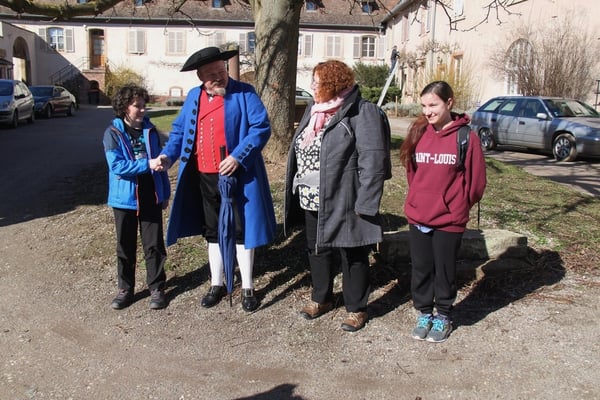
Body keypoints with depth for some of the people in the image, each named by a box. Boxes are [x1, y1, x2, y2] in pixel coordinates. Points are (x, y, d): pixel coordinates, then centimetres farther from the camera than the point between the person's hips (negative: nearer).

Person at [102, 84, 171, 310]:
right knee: (125, 247, 11)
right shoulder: (113, 133, -5)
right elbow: (116, 166, -16)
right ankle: (125, 289, 24)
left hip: (151, 197, 2)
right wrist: (147, 164, -23)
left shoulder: (150, 131, 5)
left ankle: (156, 288, 18)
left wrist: (165, 193, 11)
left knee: (154, 245, 6)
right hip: (125, 198, -1)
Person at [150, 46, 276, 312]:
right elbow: (180, 129, 14)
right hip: (204, 178, 5)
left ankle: (247, 288, 19)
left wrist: (238, 156, -24)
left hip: (237, 177, -5)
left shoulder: (244, 93, -7)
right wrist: (168, 154, -4)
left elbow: (261, 127, -14)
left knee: (241, 230, 4)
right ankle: (217, 284, 31)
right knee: (212, 231, 16)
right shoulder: (193, 97, 9)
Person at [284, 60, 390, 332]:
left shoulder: (361, 112, -14)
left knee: (352, 255, 7)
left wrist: (365, 202, -22)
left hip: (343, 201, -8)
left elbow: (373, 159, -19)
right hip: (312, 200, 8)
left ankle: (356, 308, 24)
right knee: (317, 249, 20)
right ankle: (321, 298, 39)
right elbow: (299, 148, 19)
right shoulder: (314, 109, 12)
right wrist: (296, 190, 15)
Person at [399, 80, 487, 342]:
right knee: (421, 270, 14)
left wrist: (457, 208, 0)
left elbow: (475, 181, -5)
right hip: (417, 218, 4)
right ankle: (424, 314, 32)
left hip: (449, 221, -3)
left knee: (444, 272, 11)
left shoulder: (466, 137, -10)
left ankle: (443, 316, 30)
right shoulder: (418, 133, 2)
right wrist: (420, 202, 9)